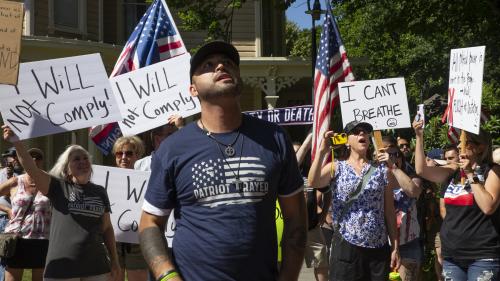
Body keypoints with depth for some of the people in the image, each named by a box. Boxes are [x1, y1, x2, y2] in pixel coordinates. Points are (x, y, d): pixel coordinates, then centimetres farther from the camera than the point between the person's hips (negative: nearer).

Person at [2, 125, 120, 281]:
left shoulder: (99, 192, 11)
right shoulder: (58, 187, 1)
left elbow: (107, 228, 14)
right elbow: (31, 168, -12)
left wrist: (114, 260, 12)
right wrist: (15, 141, -24)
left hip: (96, 266, 3)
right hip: (61, 267, -3)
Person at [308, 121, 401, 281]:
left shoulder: (381, 169, 7)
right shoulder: (336, 168, 3)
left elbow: (389, 210, 7)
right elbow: (313, 182, -18)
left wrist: (395, 247, 4)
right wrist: (322, 150, -19)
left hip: (379, 248, 2)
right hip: (346, 246, -2)